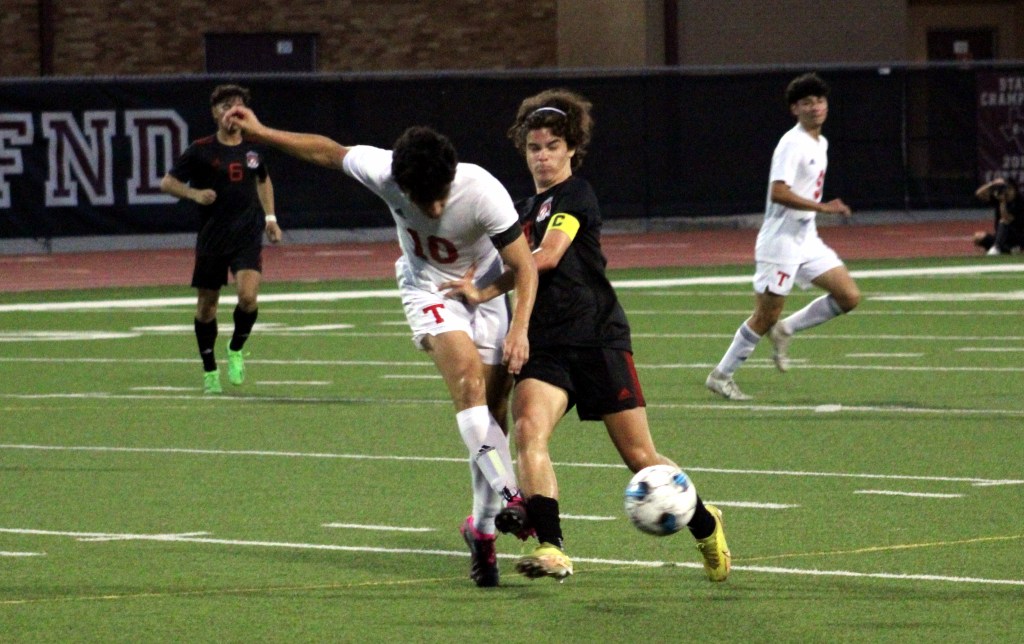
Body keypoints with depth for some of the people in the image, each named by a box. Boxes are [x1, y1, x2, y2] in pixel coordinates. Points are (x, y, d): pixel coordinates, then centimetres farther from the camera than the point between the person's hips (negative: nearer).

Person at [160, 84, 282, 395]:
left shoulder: (253, 148, 6)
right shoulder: (201, 150, -4)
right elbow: (167, 182, 0)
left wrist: (270, 217, 19)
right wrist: (195, 194, -17)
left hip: (248, 237, 1)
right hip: (211, 238, -1)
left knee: (248, 296, -19)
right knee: (207, 304, 5)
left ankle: (236, 350, 9)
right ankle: (210, 371, 23)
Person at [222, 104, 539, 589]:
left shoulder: (483, 192, -30)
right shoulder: (382, 172, -25)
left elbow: (524, 265, -21)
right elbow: (327, 152, -5)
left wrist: (520, 328, -32)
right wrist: (260, 133, -2)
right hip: (427, 288, 0)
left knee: (494, 410, -3)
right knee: (468, 372, -28)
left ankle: (483, 528, 10)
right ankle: (507, 496, -35)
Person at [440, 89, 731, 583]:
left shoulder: (575, 195, -5)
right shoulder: (526, 209, 18)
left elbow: (548, 257, -19)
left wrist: (484, 291, -20)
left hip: (598, 339, -6)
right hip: (546, 346, 6)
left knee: (639, 456, 0)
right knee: (528, 429, -24)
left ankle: (706, 527, 25)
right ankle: (550, 548, -32)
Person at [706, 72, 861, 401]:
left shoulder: (820, 143, 13)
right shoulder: (793, 143, -16)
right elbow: (778, 192, -26)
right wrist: (822, 207, -29)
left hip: (807, 240, 9)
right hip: (781, 241, -8)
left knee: (849, 297, -1)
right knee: (765, 316, -4)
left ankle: (785, 330, 13)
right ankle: (721, 375, 10)